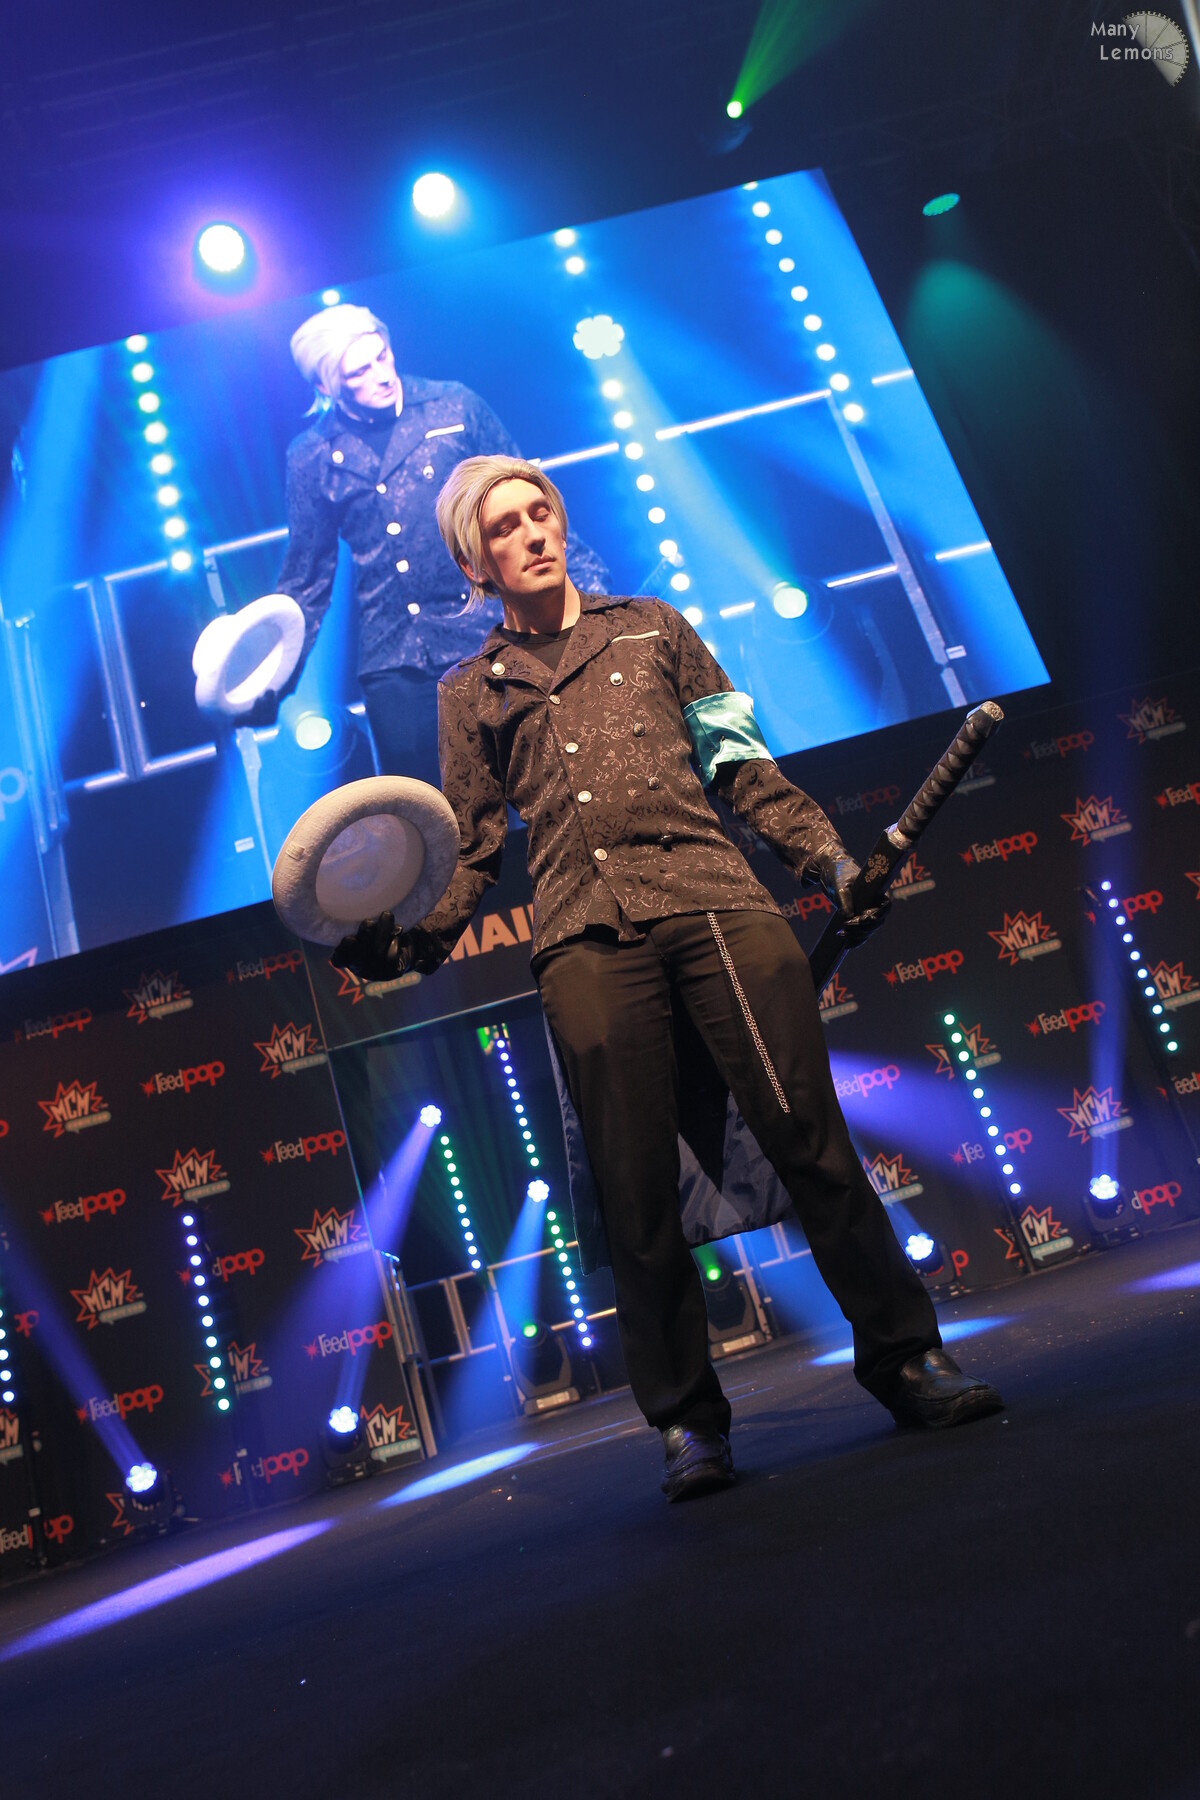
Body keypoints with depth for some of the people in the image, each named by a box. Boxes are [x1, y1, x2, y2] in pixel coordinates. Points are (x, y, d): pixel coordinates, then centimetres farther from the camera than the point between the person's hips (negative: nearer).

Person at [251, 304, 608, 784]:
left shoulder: (456, 406, 3)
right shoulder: (311, 457, 4)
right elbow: (306, 581, 10)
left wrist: (585, 575, 2)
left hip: (492, 634, 0)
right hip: (393, 661, 1)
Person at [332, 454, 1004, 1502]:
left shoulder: (654, 628, 24)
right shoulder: (470, 692, 22)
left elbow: (743, 768, 21)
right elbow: (471, 846, 16)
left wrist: (829, 857, 10)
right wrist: (413, 937, -1)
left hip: (714, 897, 1)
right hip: (586, 939, 0)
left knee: (808, 1134, -7)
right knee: (637, 1190, -3)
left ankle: (907, 1358, 7)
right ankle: (689, 1422, 10)